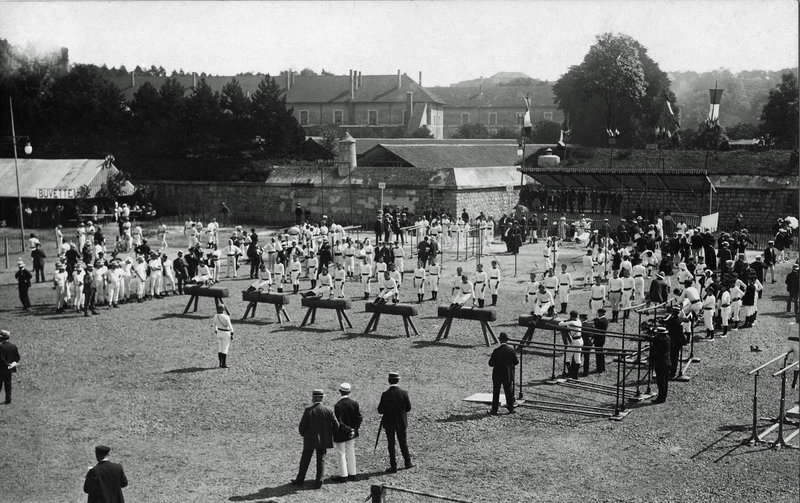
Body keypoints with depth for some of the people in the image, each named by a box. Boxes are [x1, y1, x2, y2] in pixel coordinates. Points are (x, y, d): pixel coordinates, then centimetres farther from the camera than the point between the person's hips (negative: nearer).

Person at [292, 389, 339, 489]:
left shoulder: (308, 411, -15)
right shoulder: (328, 411, -9)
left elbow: (302, 427, -11)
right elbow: (336, 426, -6)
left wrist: (304, 435, 9)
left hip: (310, 440, -1)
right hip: (323, 440, 1)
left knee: (305, 460, 14)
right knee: (321, 460, 12)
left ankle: (300, 480, 26)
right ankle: (318, 482, 12)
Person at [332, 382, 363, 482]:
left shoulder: (338, 405, -22)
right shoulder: (354, 403, -6)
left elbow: (339, 422, -22)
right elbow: (359, 418, -3)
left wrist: (349, 430, -16)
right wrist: (354, 429, -4)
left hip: (340, 435, -6)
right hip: (351, 434, 6)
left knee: (341, 454, 7)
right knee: (351, 453, 18)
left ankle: (343, 476, 13)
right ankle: (352, 474, 25)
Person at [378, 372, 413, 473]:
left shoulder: (385, 395, -16)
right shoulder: (403, 393, -11)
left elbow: (380, 410, -12)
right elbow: (408, 408, -3)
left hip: (389, 423, -2)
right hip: (401, 422, 2)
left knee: (391, 445, 7)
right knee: (403, 442, 18)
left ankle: (393, 467, 10)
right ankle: (408, 462, 29)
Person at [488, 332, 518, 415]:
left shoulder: (496, 351, -15)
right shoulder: (512, 350, -7)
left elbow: (491, 363, -12)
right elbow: (516, 361, 0)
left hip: (497, 375, -2)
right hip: (508, 375, 2)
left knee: (496, 392, 6)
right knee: (509, 391, 14)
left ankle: (494, 410, 7)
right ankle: (510, 409, 19)